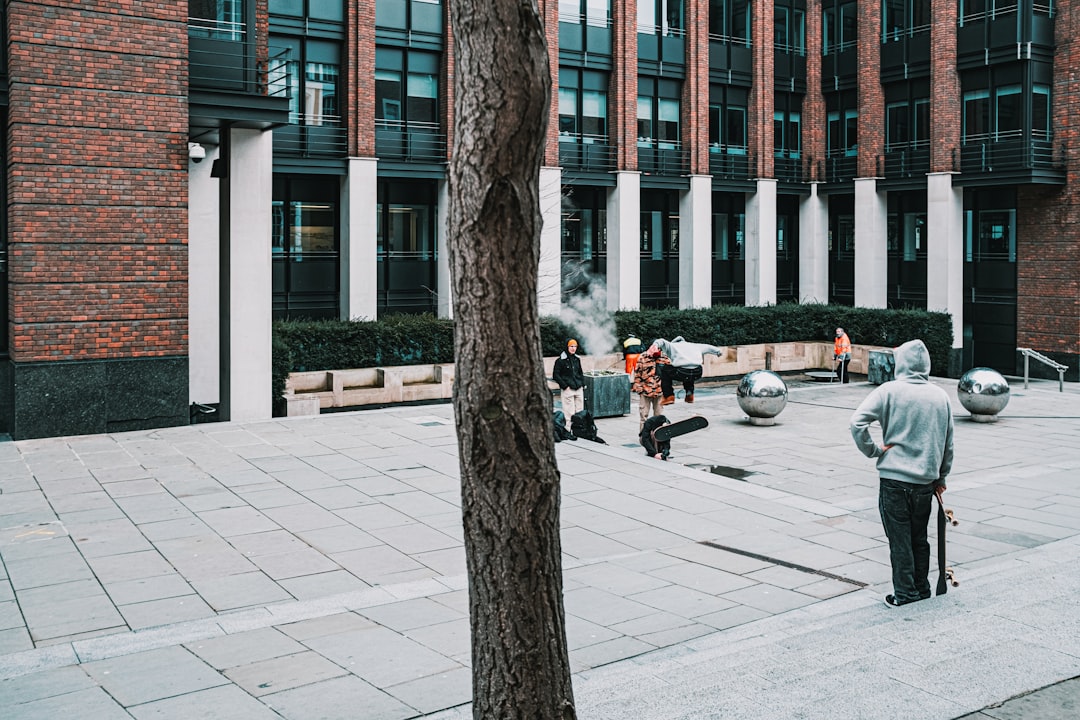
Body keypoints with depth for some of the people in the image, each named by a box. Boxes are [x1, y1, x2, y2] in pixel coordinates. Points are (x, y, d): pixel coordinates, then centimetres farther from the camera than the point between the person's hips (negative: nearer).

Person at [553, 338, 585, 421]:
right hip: (568, 389, -6)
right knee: (569, 412, -8)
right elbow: (555, 375, -6)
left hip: (579, 389, 6)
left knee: (580, 411, 8)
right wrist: (564, 386, -11)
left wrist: (583, 384, 11)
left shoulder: (577, 359, 12)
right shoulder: (561, 360, -7)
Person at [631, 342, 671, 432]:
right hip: (645, 390, -3)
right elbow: (637, 373, -3)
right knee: (644, 414, 2)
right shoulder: (643, 357, -6)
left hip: (659, 391, 3)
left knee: (658, 415, 11)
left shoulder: (664, 357, 2)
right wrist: (638, 387, -7)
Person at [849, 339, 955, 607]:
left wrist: (873, 450, -5)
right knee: (919, 538, 17)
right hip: (926, 481, 5)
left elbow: (857, 422, -18)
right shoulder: (940, 396, 6)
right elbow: (948, 443, 14)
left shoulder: (889, 391, -8)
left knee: (900, 540, 4)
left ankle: (905, 593, 10)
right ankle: (922, 590, 26)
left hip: (894, 478, -4)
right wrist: (941, 477, 23)